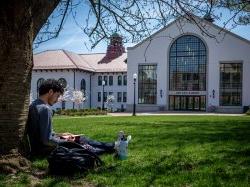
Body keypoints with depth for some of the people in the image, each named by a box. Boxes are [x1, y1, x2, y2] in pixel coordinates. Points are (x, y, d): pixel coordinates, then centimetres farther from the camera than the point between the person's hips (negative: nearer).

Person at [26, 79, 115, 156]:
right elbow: (47, 140, -27)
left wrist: (59, 135, 12)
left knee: (81, 138, 19)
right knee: (86, 147, 4)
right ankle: (109, 149, 27)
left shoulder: (34, 105, 6)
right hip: (44, 149, -9)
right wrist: (66, 141, -12)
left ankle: (109, 146, 31)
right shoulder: (45, 109, -24)